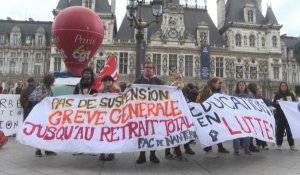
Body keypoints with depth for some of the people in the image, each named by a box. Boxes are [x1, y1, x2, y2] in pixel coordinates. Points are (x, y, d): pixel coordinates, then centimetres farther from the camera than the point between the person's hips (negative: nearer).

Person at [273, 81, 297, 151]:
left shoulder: (291, 94, 8)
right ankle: (279, 145, 10)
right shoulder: (277, 95, 3)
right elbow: (274, 104, -1)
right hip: (280, 115, -1)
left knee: (290, 130, 2)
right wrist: (277, 103, -21)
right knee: (280, 130, 2)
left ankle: (292, 145, 10)